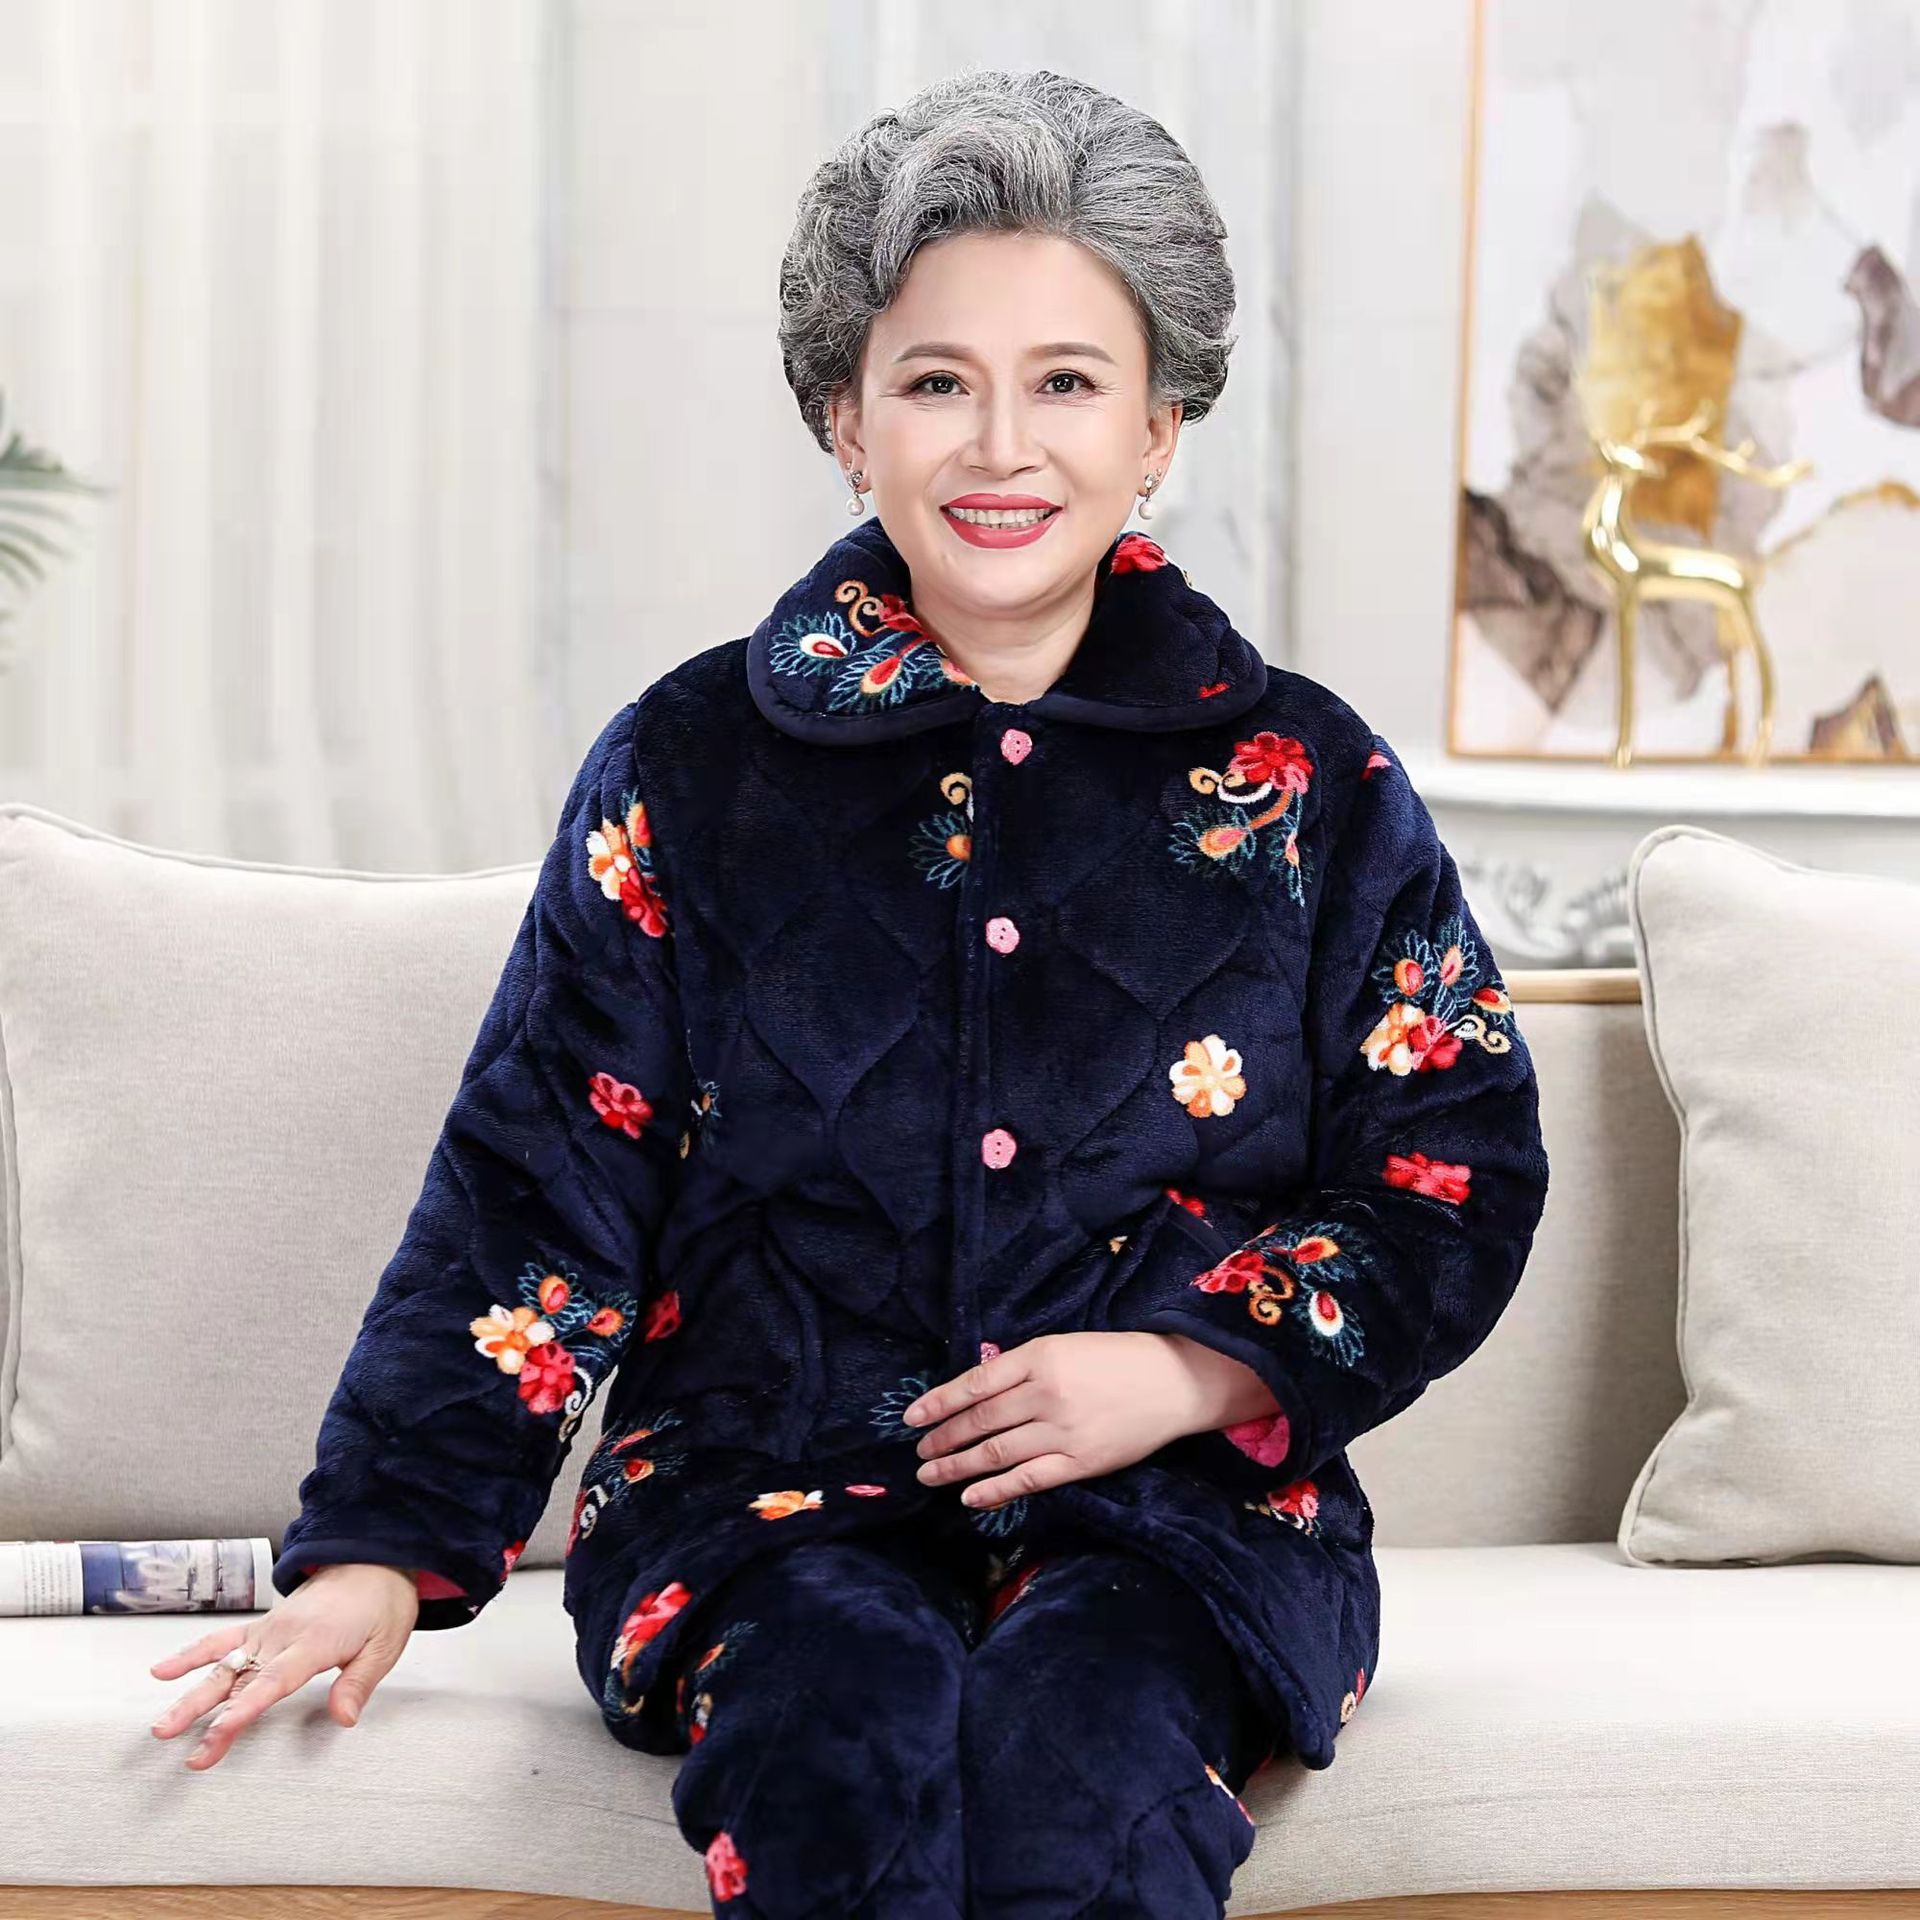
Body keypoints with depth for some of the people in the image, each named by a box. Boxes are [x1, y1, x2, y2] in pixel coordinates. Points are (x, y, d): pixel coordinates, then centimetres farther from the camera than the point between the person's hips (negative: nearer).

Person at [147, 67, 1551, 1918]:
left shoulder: (1309, 782, 8)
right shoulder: (694, 767, 8)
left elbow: (1463, 1173, 9)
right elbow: (535, 1187, 6)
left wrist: (1190, 1370, -8)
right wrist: (379, 1547, -2)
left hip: (1187, 1496, 0)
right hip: (765, 1485, 0)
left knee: (1073, 1743, -33)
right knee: (850, 1719, -33)